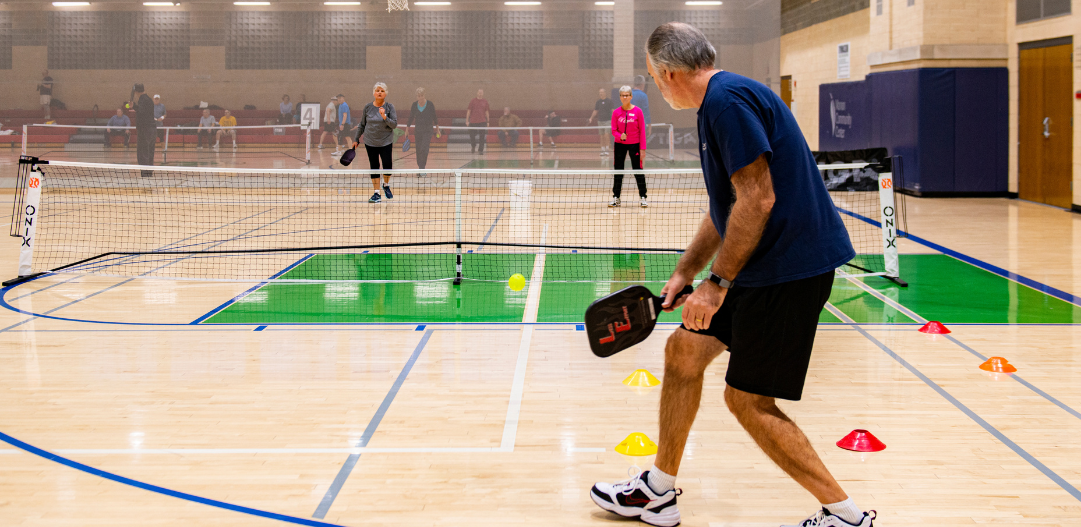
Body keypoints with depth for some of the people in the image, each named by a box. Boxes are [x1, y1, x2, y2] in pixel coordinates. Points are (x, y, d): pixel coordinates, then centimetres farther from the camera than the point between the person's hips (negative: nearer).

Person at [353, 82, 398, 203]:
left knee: (388, 165, -10)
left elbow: (394, 125, -8)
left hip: (386, 142, -1)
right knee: (374, 167, 2)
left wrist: (384, 116, -23)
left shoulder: (389, 107, -3)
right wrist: (356, 139, 13)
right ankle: (376, 194, 7)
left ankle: (386, 185, 19)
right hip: (370, 142, 2)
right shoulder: (368, 107, 2)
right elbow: (362, 125, 12)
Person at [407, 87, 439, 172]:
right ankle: (420, 168, 18)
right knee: (418, 150, 5)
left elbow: (434, 117, 3)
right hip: (418, 129, 3)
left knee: (424, 149, -17)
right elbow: (411, 118, 9)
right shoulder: (414, 105, 1)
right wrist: (407, 130, 9)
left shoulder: (430, 104, -5)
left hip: (427, 130, -3)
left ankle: (422, 168, -14)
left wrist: (437, 129, 5)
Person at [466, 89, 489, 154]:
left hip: (482, 121, 1)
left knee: (482, 136, -4)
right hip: (473, 121, -1)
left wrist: (488, 121, 7)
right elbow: (469, 111, 3)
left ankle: (480, 150, 2)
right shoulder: (473, 101, 1)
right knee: (472, 135, 3)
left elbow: (486, 112, 11)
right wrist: (467, 120, -2)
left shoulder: (485, 101, 6)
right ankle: (473, 147, 27)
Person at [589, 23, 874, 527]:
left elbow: (757, 200, -24)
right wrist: (684, 273, 21)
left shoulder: (726, 98, -17)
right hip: (763, 265, 11)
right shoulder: (721, 101, 16)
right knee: (683, 350, 14)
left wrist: (716, 282, -19)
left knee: (748, 400, -5)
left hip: (789, 267, -11)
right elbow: (726, 208, 23)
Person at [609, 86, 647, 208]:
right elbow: (613, 130, 2)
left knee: (638, 170, -1)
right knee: (618, 171, 6)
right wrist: (620, 136, -21)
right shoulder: (616, 112, 0)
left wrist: (642, 148, -8)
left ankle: (642, 197, 7)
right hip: (620, 144, 2)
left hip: (634, 144, -2)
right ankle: (616, 198, 13)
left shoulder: (637, 111, -5)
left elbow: (642, 131, -4)